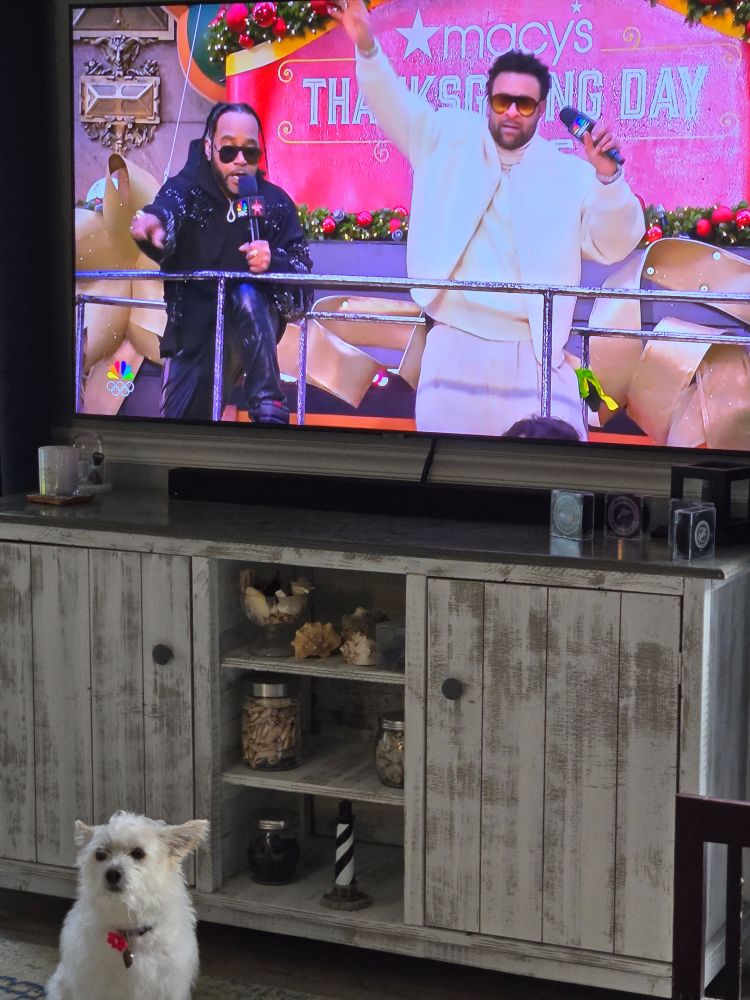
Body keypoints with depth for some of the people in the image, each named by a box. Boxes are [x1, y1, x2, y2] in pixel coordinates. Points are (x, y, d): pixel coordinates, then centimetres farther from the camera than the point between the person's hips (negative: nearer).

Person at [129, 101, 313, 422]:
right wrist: (154, 220, -61)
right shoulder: (188, 190, -11)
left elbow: (302, 270, -10)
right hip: (193, 330, 1)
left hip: (254, 327, -1)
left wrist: (273, 262, -33)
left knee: (246, 295, -34)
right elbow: (168, 205, -35)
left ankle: (268, 409, -33)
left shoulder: (276, 203, -8)